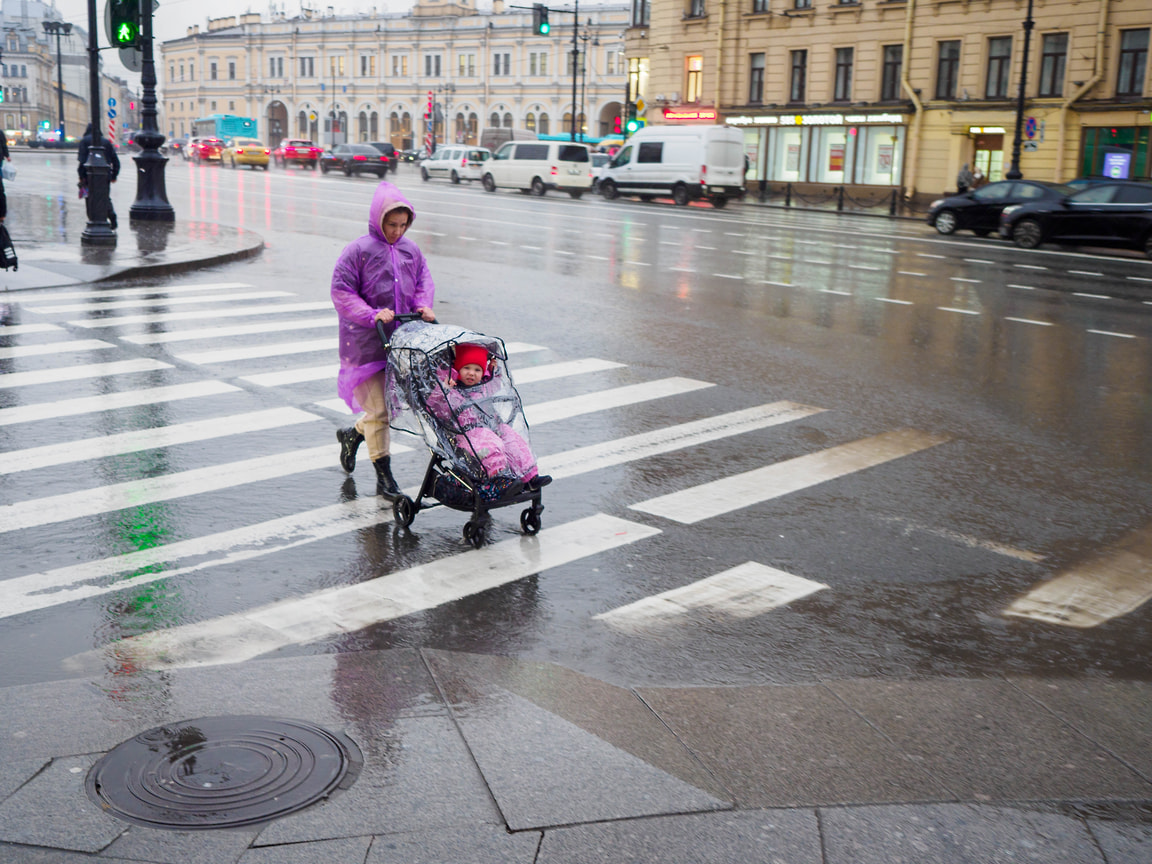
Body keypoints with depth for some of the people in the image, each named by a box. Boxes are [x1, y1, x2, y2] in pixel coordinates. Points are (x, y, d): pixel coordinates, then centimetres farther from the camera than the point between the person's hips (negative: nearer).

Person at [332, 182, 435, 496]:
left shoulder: (411, 251, 8)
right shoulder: (358, 251, -10)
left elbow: (424, 282, 17)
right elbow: (341, 293, -11)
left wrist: (424, 305, -4)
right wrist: (372, 315, -22)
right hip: (366, 342, -6)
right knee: (378, 409, -4)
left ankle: (353, 434, 39)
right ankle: (384, 476, 6)